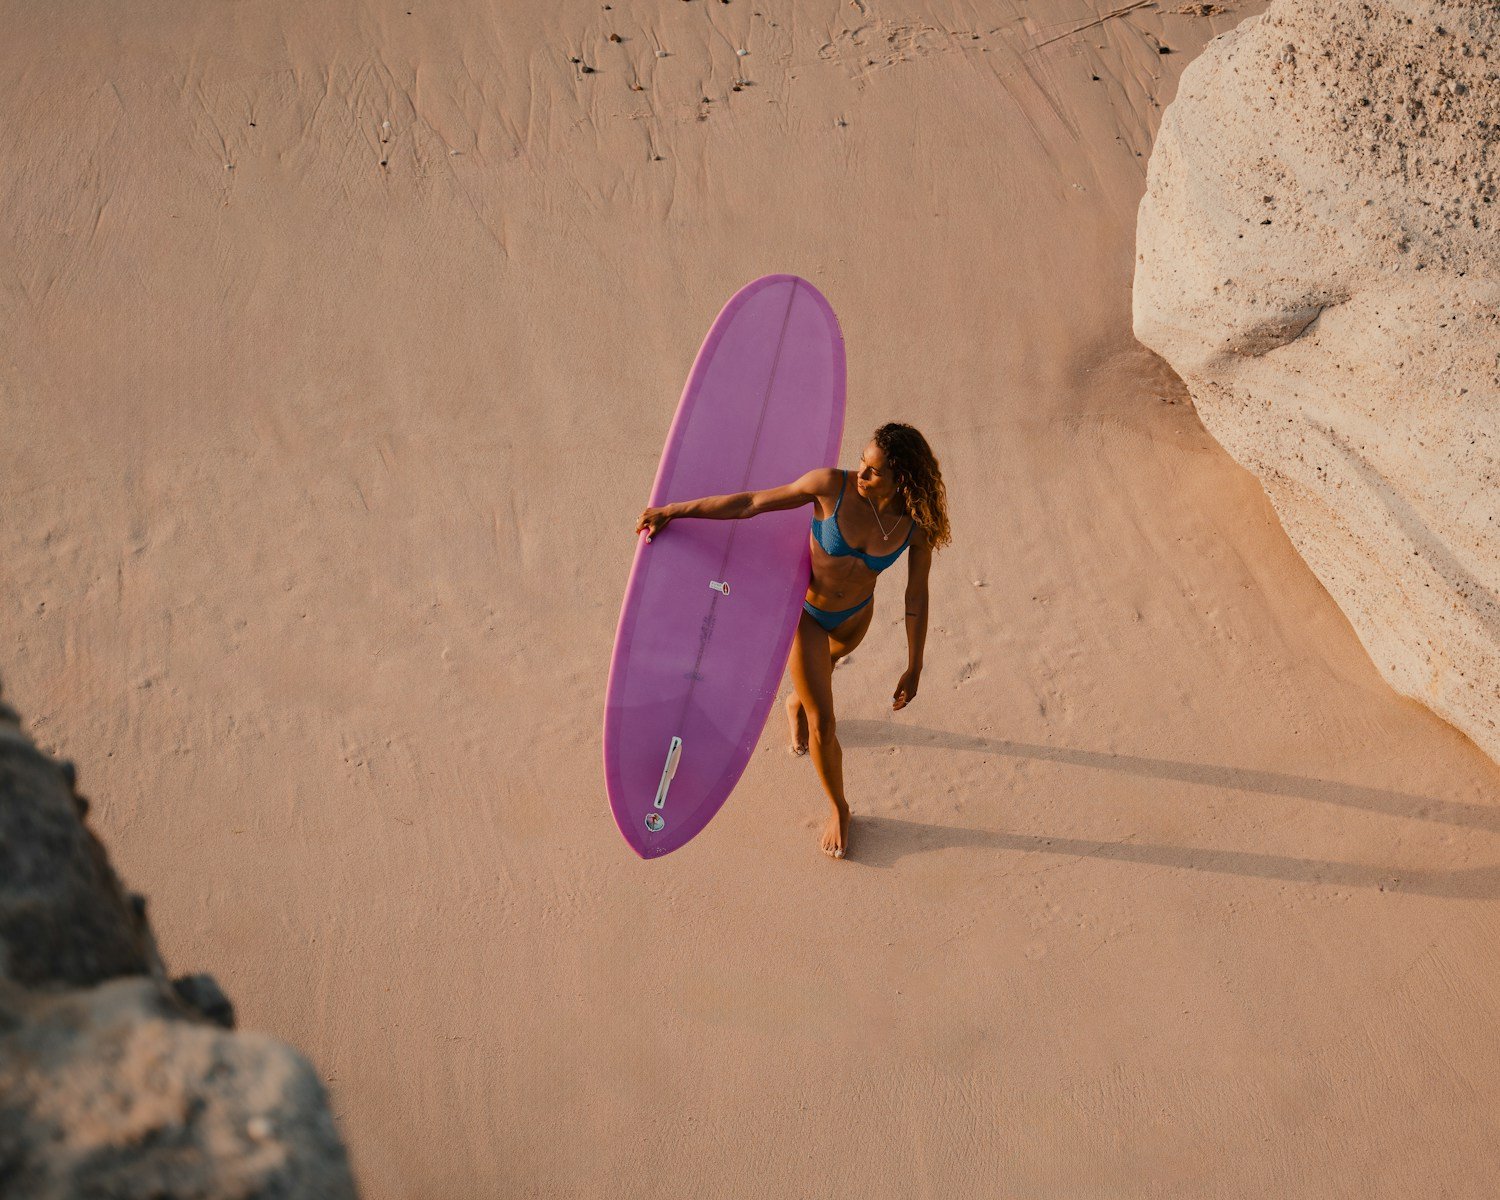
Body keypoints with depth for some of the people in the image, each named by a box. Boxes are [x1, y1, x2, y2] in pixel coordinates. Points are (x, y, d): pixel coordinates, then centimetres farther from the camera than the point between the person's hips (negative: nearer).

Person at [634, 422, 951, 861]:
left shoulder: (918, 524, -25)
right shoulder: (833, 485, -33)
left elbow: (917, 597, -13)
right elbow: (751, 503, -25)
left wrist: (914, 668, -8)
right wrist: (672, 510, -22)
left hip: (855, 613, 3)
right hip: (806, 612, -3)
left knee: (825, 666, 36)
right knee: (824, 726, 1)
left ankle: (796, 704, 72)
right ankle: (839, 809, 27)